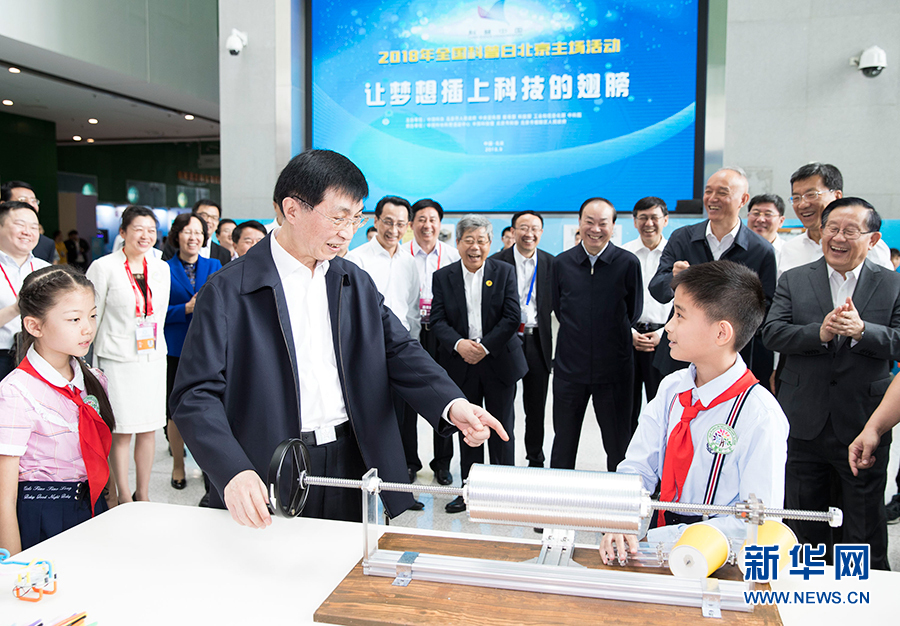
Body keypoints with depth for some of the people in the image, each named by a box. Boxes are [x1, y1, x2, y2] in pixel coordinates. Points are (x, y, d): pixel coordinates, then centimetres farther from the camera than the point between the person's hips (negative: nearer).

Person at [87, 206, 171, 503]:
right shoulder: (103, 267, -5)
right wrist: (88, 365, -4)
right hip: (116, 359, -4)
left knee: (149, 428, 8)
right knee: (121, 430, 1)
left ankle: (143, 495, 21)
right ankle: (123, 497, 14)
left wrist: (153, 343, 15)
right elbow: (91, 318, -4)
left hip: (152, 357, 4)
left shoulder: (161, 268, 8)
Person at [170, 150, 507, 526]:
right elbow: (196, 395, -13)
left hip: (353, 467, 5)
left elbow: (399, 351, 3)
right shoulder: (227, 291, -8)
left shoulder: (357, 283, 10)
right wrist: (233, 473, -29)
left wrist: (452, 404, -16)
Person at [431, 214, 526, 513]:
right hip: (461, 365, 1)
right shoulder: (443, 277, 4)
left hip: (499, 362, -1)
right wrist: (458, 344, -19)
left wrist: (485, 347, -14)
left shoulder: (504, 272, 1)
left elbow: (512, 317, -6)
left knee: (501, 430, 6)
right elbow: (438, 320, -1)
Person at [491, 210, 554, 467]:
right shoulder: (497, 262, -3)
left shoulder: (551, 263, 4)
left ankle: (536, 460, 29)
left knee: (536, 407, 12)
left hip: (538, 341, 2)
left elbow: (555, 303, 6)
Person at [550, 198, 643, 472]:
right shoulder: (562, 262, 1)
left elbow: (634, 312, 5)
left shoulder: (628, 263, -6)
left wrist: (610, 336, 9)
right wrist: (579, 337, 9)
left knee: (618, 447, 10)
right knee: (564, 444, 14)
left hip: (614, 369, -2)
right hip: (569, 367, 2)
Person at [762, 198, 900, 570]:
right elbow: (771, 333, -9)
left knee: (865, 536, 11)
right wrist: (820, 332, -24)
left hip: (863, 428, -1)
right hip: (804, 425, 1)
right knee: (804, 529, 17)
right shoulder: (792, 281, 3)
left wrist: (862, 330, -25)